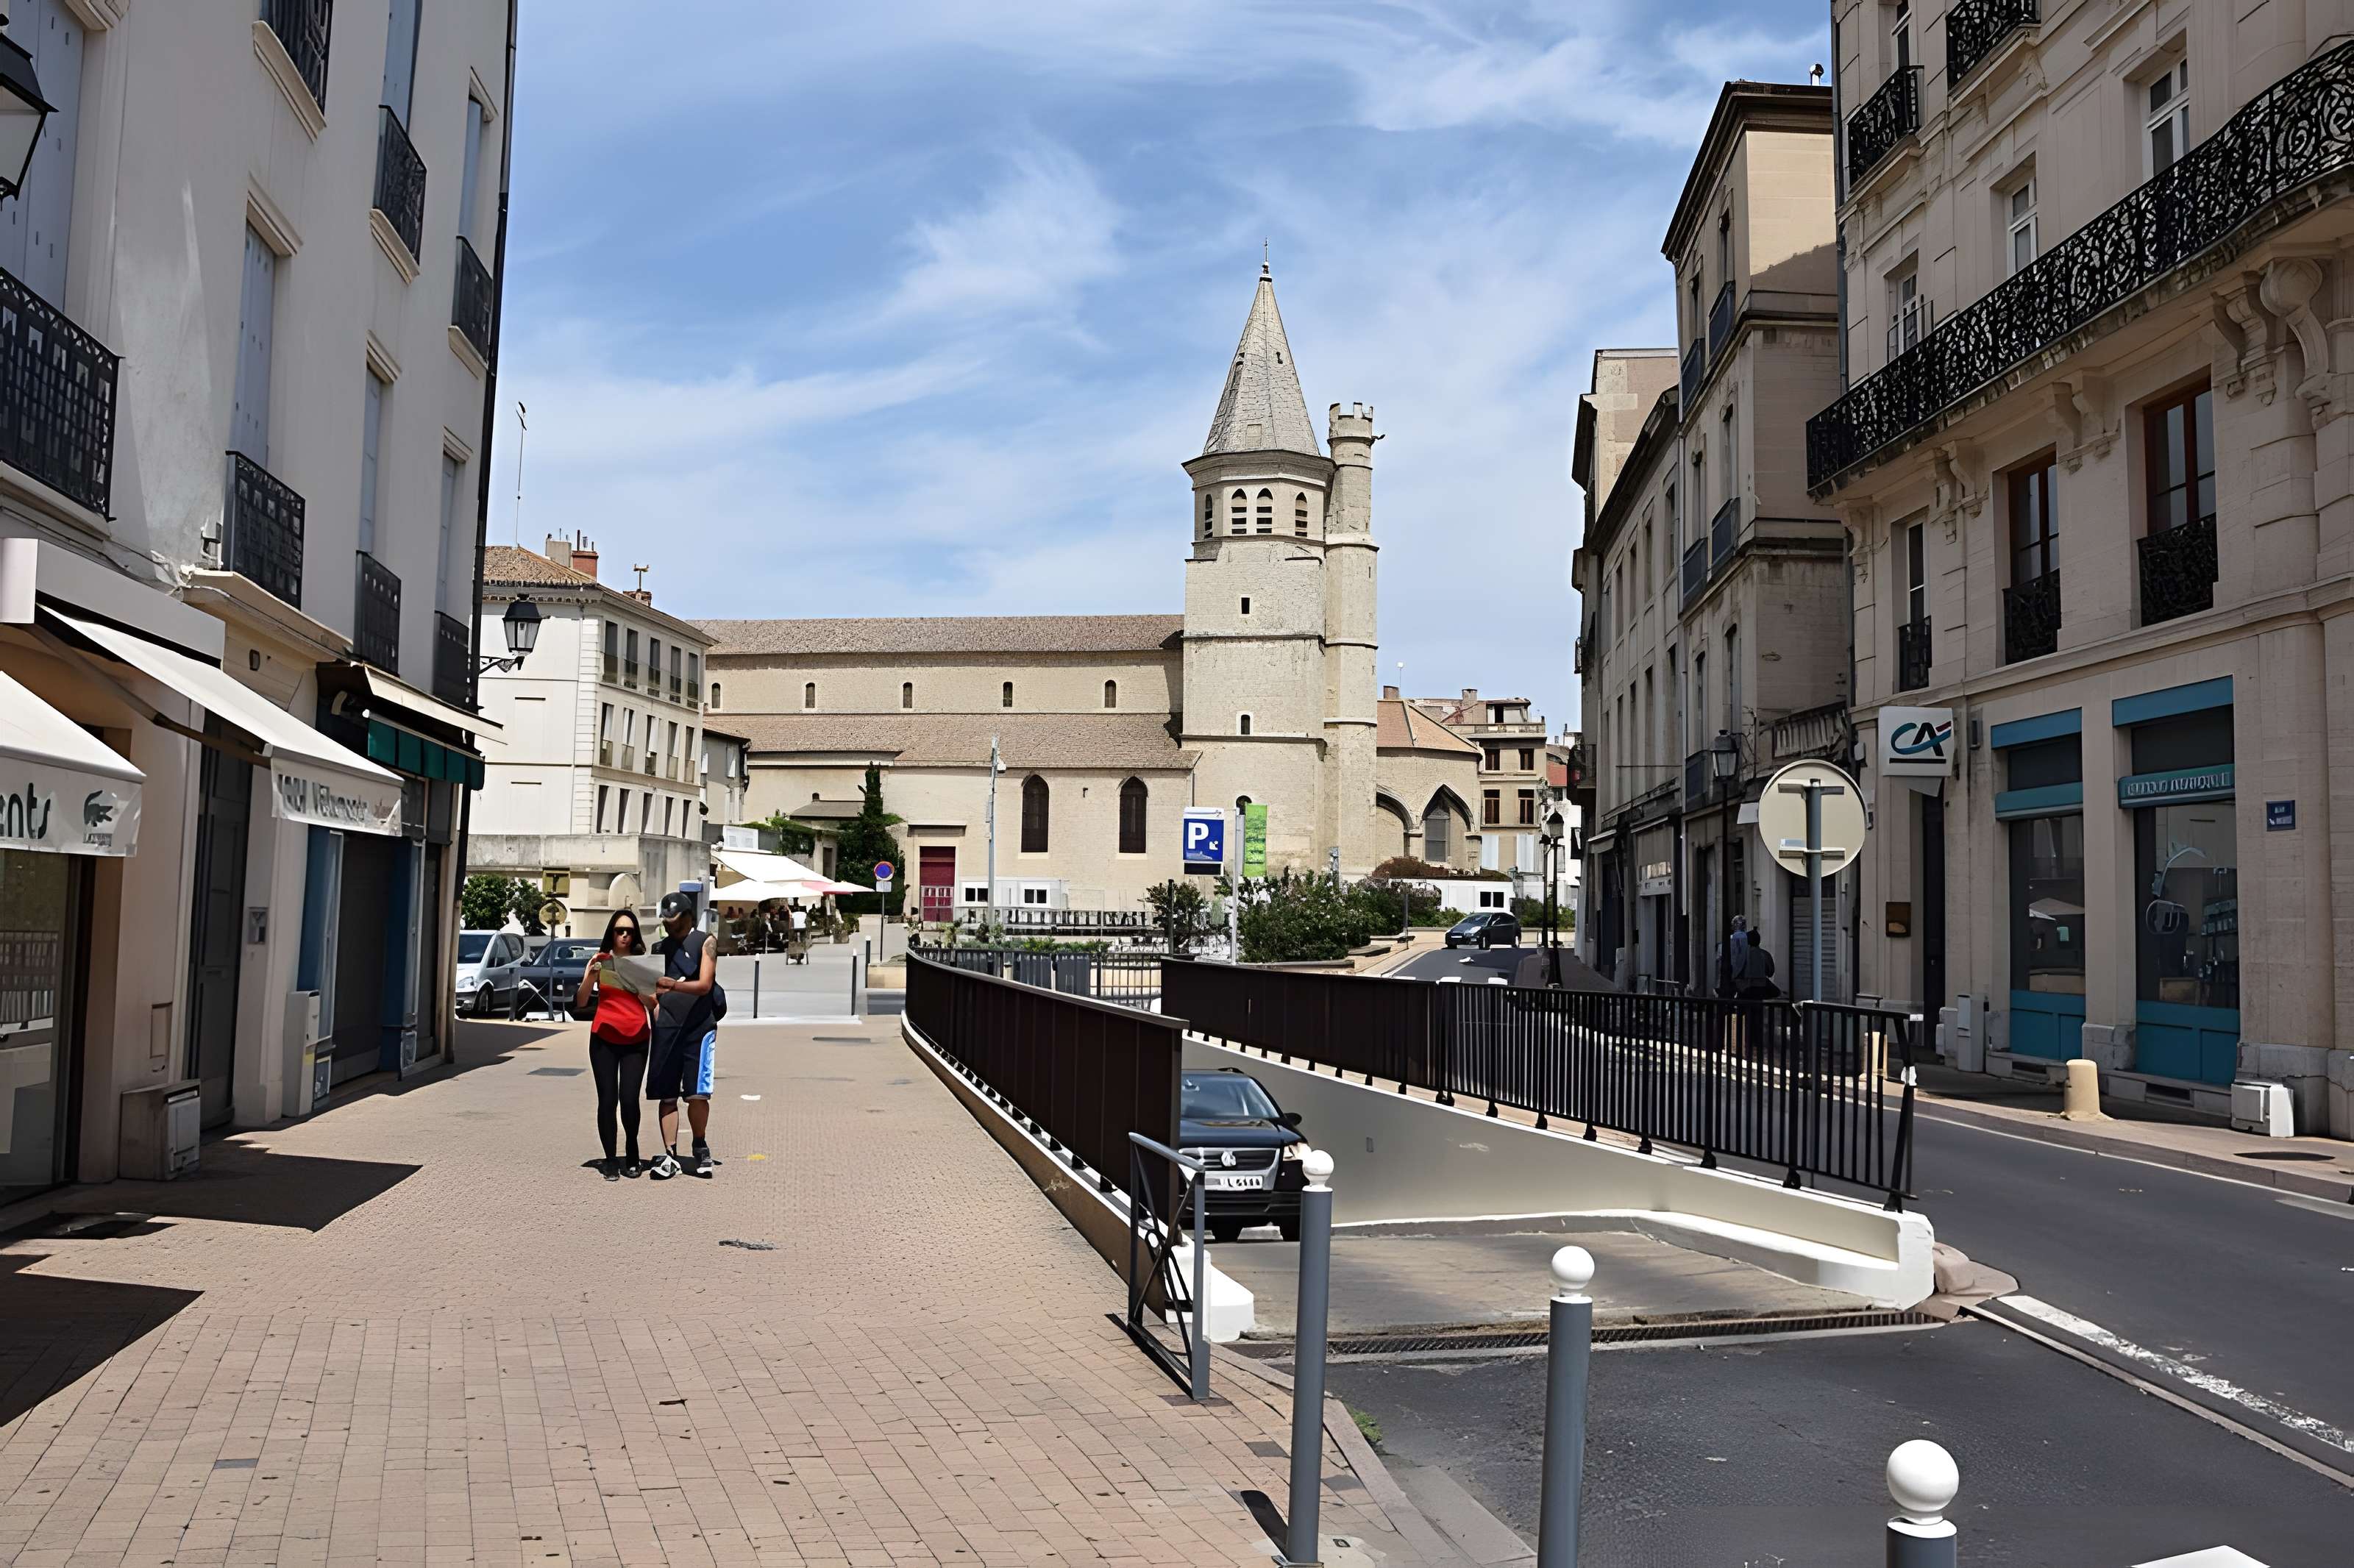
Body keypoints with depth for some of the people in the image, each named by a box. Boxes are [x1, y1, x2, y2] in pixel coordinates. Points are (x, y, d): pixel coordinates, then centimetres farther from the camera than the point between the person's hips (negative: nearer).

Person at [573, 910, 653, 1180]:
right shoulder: (600, 961, 7)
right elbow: (579, 1003, 1)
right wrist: (590, 975, -13)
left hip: (636, 1040, 0)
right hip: (604, 1039, 0)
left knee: (629, 1099, -10)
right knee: (607, 1100, -3)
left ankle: (632, 1155, 11)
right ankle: (610, 1160, 8)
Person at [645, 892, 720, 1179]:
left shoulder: (704, 943, 0)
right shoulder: (660, 947, 16)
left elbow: (705, 985, -11)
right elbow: (655, 990, 19)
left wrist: (674, 985, -27)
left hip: (698, 1026, -4)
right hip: (666, 1027, 5)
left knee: (696, 1093, -8)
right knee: (667, 1095, 1)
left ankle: (700, 1148, 13)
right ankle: (670, 1156, 6)